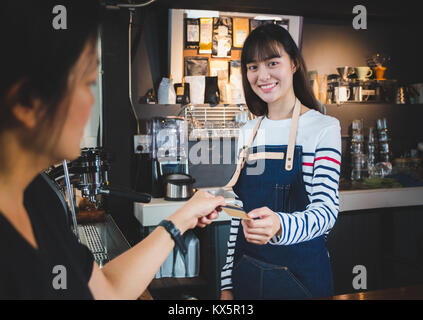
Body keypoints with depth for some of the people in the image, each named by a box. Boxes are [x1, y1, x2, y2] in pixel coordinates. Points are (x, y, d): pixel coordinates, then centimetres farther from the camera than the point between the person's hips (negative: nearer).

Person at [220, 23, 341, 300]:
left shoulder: (324, 127, -9)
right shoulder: (248, 133, 5)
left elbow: (326, 209, -17)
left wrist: (280, 226, -38)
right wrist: (227, 283, 6)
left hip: (302, 276, -4)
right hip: (247, 273, 4)